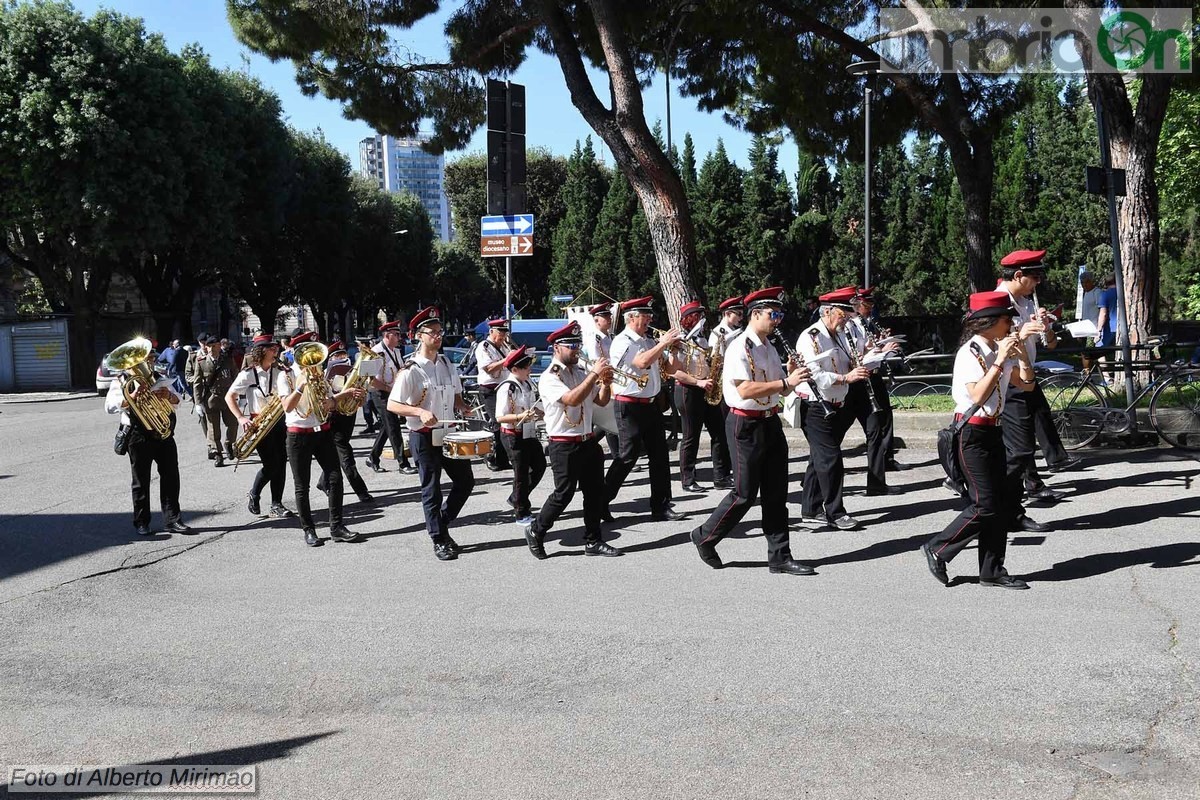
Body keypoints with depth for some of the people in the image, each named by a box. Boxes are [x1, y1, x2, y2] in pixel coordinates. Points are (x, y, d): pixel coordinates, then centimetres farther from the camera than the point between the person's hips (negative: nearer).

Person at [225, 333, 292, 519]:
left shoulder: (279, 371, 6)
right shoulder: (248, 374, -8)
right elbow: (229, 397, -4)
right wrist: (241, 418, -14)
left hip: (277, 421, 5)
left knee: (281, 462, 0)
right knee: (271, 464, -9)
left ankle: (277, 504, 8)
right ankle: (253, 496, 16)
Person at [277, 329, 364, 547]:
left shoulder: (319, 372, 10)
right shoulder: (286, 376, -5)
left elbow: (330, 401, 11)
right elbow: (287, 407, -17)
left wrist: (345, 393, -11)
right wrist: (301, 385, -26)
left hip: (322, 431, 4)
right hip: (298, 435, -4)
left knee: (335, 477, -1)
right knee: (302, 486, 3)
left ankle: (336, 526, 7)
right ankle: (308, 530, 13)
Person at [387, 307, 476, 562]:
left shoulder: (447, 364, 8)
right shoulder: (412, 370, -12)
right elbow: (392, 405, -14)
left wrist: (465, 408, -2)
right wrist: (420, 412, -28)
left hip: (449, 433, 6)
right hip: (424, 437, -6)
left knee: (465, 480, 9)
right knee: (432, 490, 3)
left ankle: (441, 524, 28)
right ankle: (439, 541, 15)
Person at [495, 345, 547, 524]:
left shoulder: (528, 384, 5)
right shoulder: (506, 388, -19)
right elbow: (500, 417, -22)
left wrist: (539, 414, 4)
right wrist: (520, 417, -32)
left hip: (529, 434, 8)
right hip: (513, 436, -8)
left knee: (540, 465, 15)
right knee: (521, 473, 2)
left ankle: (517, 499, 31)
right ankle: (522, 514, 16)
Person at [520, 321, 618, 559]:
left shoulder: (581, 373, 12)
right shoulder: (549, 378, -12)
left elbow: (601, 401, 13)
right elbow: (572, 399, -27)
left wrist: (606, 383, -6)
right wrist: (594, 374, -24)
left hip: (588, 441, 8)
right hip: (564, 445, -7)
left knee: (596, 491, 8)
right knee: (564, 493, -3)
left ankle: (593, 541, 17)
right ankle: (536, 531, 17)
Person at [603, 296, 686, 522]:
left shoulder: (650, 342, 13)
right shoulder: (622, 341, -10)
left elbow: (670, 368, 15)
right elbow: (642, 362, -27)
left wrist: (673, 347, -2)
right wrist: (664, 343, -18)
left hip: (650, 404, 8)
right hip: (629, 406, -8)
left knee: (659, 455, 7)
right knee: (627, 455, -4)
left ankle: (661, 506, 13)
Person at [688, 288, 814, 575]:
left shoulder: (769, 347, 13)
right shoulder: (739, 347, -15)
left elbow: (779, 388, 15)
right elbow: (746, 390, -26)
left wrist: (791, 375, -6)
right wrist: (786, 382, -27)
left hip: (771, 422, 8)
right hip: (746, 425, -8)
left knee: (776, 492, 8)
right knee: (745, 493, -1)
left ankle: (780, 557, 15)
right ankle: (705, 537, 19)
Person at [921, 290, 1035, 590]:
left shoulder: (999, 350, 9)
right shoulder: (970, 352, -16)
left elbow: (1026, 384, 12)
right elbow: (978, 396, -26)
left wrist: (1021, 354, -2)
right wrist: (1000, 361, -25)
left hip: (993, 430, 9)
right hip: (971, 433, -9)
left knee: (1001, 501, 8)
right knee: (985, 506, -9)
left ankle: (992, 571, 15)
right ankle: (937, 549, 7)